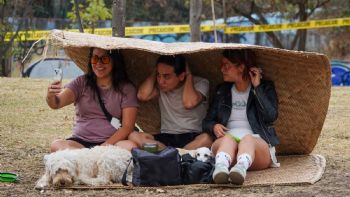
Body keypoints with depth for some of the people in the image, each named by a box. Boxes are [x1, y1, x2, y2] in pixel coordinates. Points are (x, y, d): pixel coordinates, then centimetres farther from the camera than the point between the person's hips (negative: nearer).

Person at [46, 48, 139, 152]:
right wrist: (51, 96, -31)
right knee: (56, 145, -30)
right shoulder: (81, 83, 9)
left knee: (130, 147, -35)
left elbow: (127, 126, -2)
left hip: (112, 143, -2)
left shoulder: (126, 89, 5)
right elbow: (57, 103, -6)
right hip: (80, 141, 2)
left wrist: (106, 146, -18)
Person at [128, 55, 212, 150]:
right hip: (166, 138, 4)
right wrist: (156, 72, 2)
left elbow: (189, 103, -20)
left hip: (193, 138, -4)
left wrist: (189, 75, -8)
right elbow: (142, 95, -9)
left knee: (206, 139, -39)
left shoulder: (200, 83, -1)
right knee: (133, 136, -24)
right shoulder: (160, 86, 10)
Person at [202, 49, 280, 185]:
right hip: (225, 141, 2)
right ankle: (221, 168, -69)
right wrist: (214, 126, -5)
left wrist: (257, 87, -3)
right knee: (228, 139, -34)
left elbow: (271, 116, -5)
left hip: (257, 143, -2)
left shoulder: (265, 88, 13)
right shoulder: (222, 91, 23)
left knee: (247, 139, -37)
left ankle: (241, 167, -70)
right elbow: (207, 121, 20)